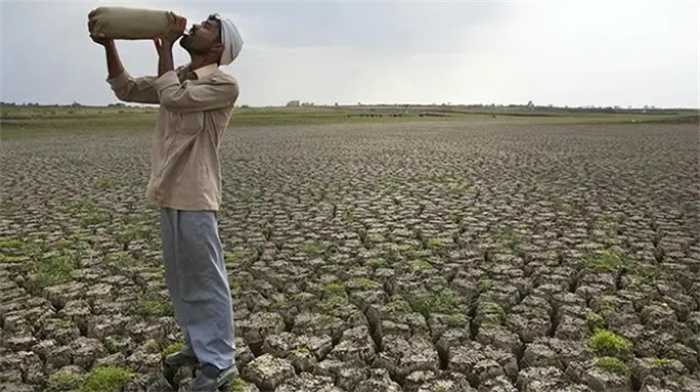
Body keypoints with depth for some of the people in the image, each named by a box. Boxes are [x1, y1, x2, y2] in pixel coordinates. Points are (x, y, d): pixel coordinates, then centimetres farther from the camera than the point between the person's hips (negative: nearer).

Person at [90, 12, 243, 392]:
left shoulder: (224, 84, -10)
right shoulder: (178, 75, 16)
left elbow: (173, 97, -20)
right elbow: (126, 88, 20)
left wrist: (164, 46, -9)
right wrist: (109, 44, 6)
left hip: (195, 197, -9)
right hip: (169, 194, 9)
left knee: (206, 281, -3)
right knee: (181, 279, 16)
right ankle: (198, 345, 30)